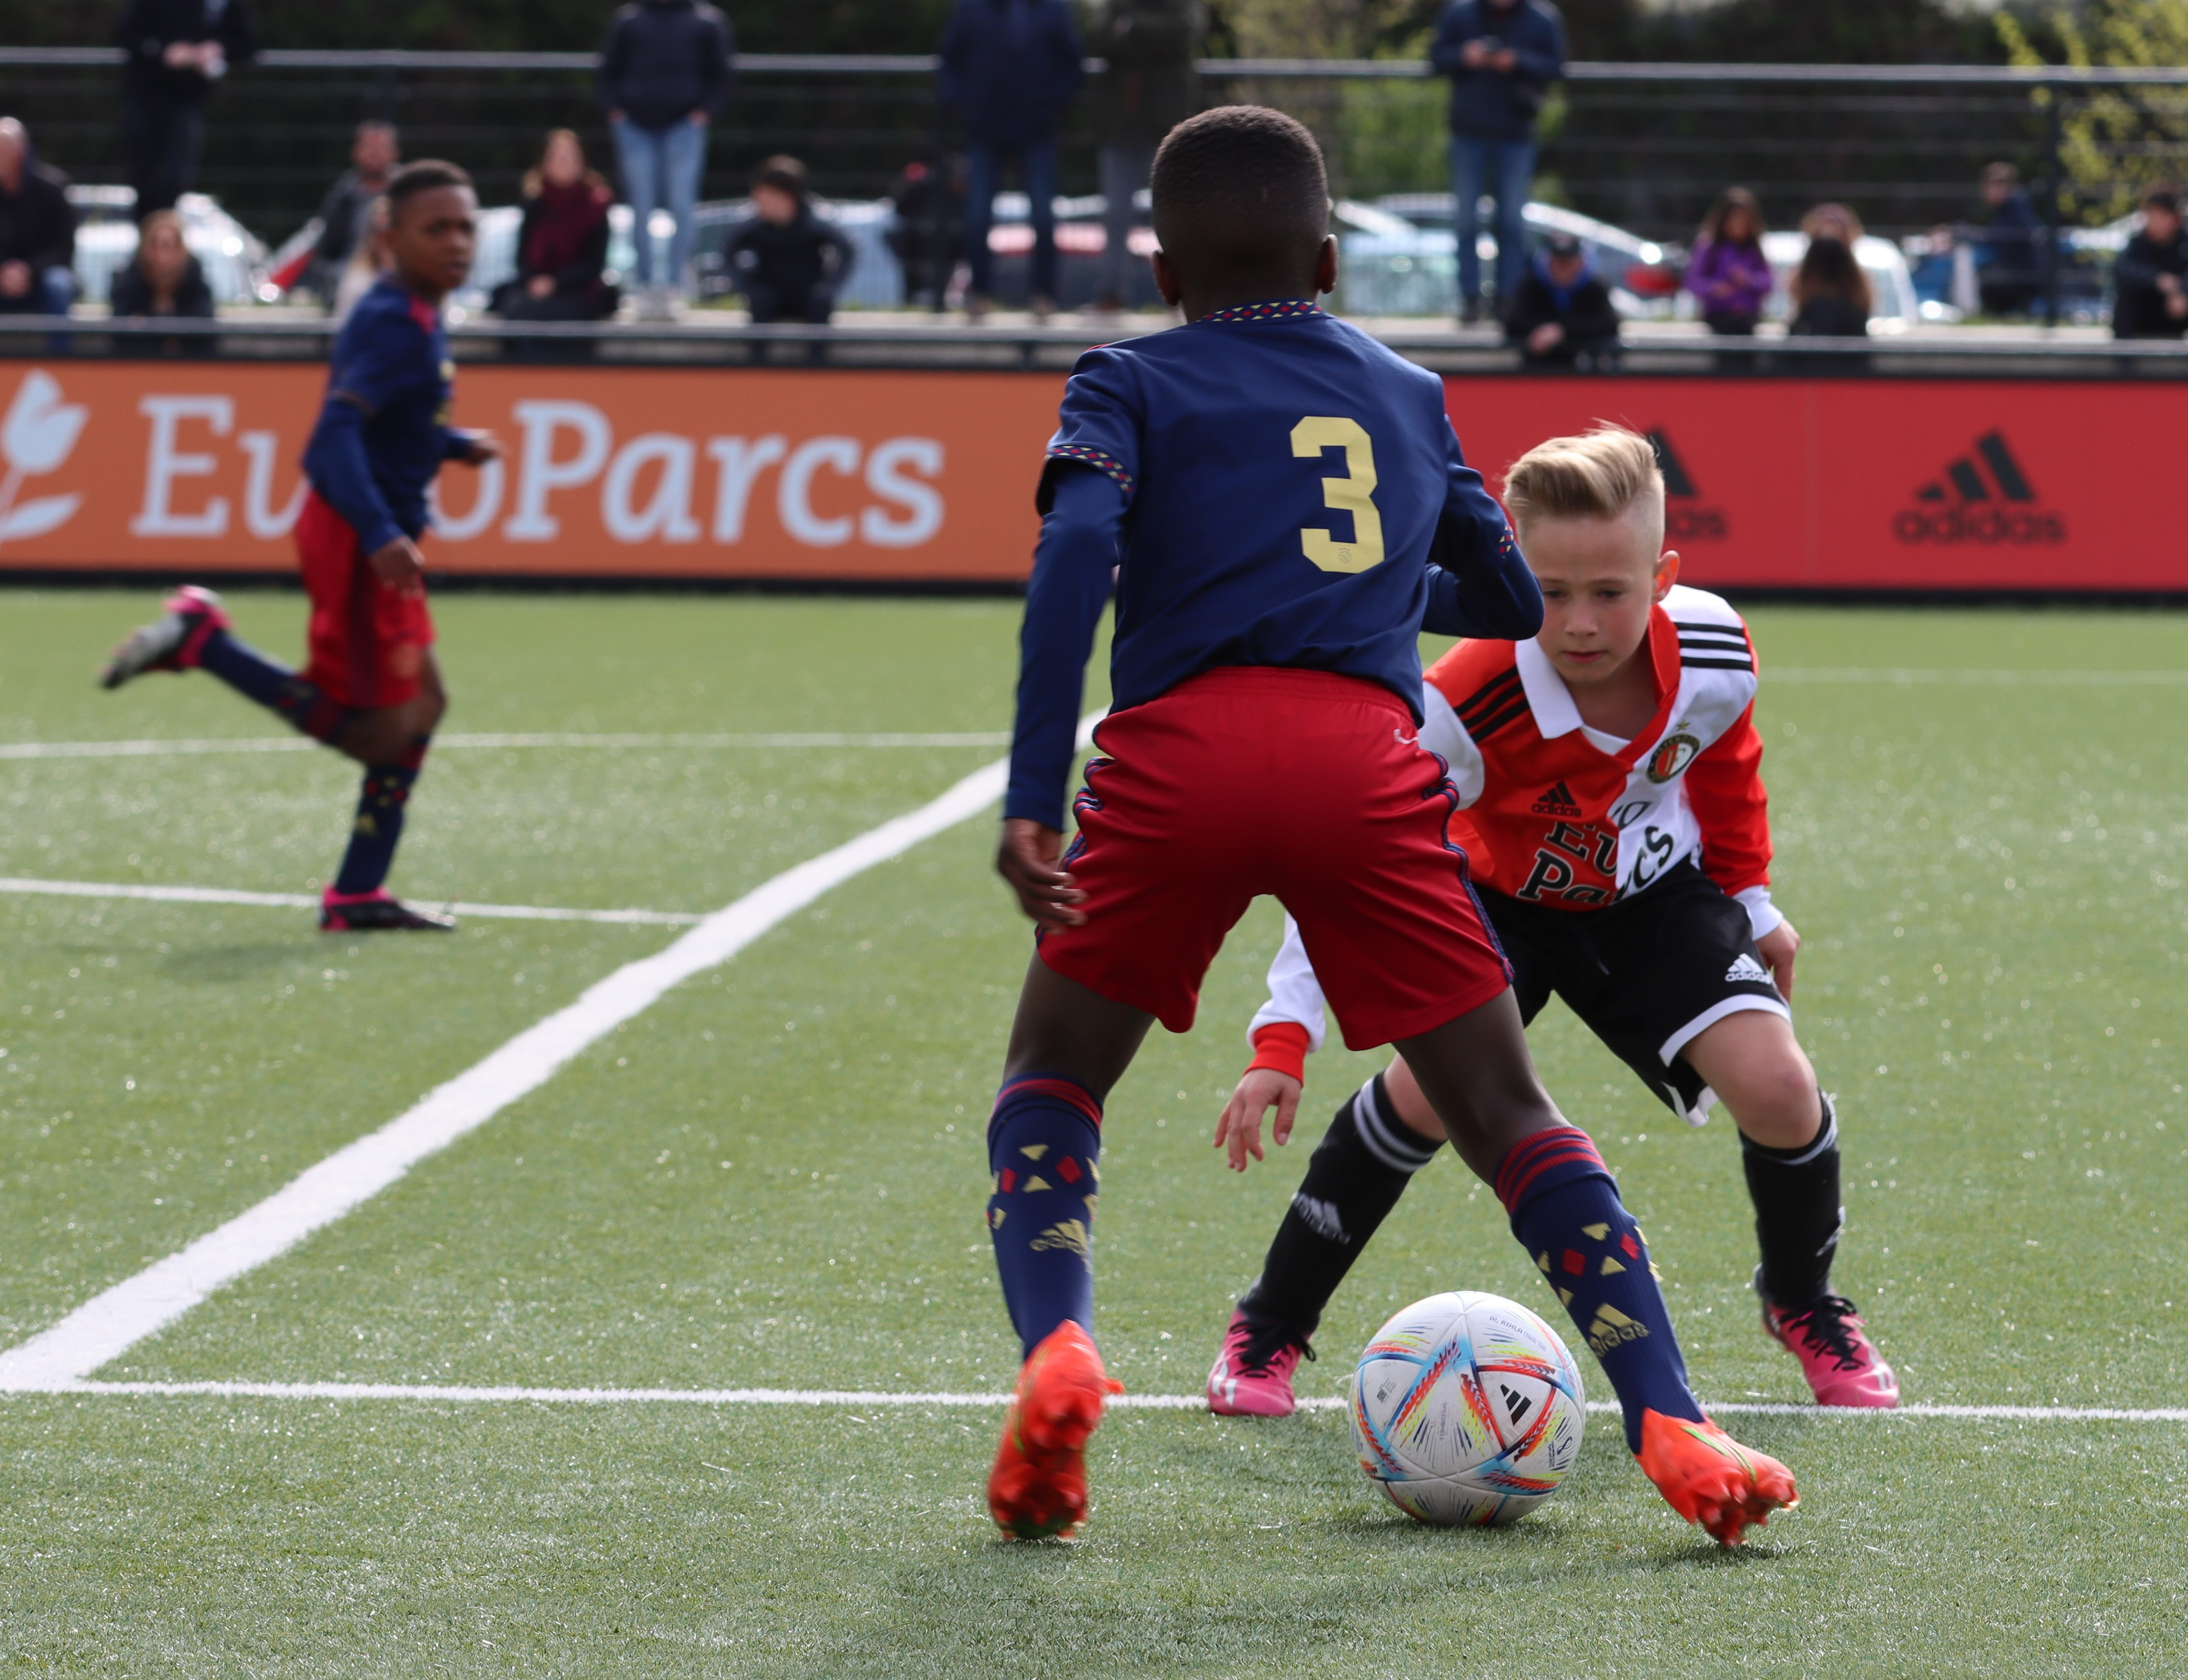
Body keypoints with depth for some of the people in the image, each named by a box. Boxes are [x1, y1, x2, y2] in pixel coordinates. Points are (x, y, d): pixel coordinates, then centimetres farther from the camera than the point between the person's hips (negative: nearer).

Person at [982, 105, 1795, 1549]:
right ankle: (1672, 1424, -6)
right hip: (1370, 758, 1)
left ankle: (1058, 1353, -11)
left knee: (1049, 1091, 16)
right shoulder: (1408, 394, 26)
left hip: (1178, 748, -1)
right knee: (1506, 1114, 8)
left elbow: (1075, 549, -3)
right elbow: (1514, 600, 31)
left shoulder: (1131, 385, 17)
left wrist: (1031, 797, -9)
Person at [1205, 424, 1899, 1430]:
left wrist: (1748, 905, 12)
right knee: (1437, 1082, -26)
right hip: (1498, 897, -2)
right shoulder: (1468, 705, -37)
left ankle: (1804, 1308, 17)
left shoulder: (1714, 658, -25)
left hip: (1652, 894, 3)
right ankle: (1268, 1330, -7)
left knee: (1775, 1088, -15)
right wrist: (1282, 1043, -37)